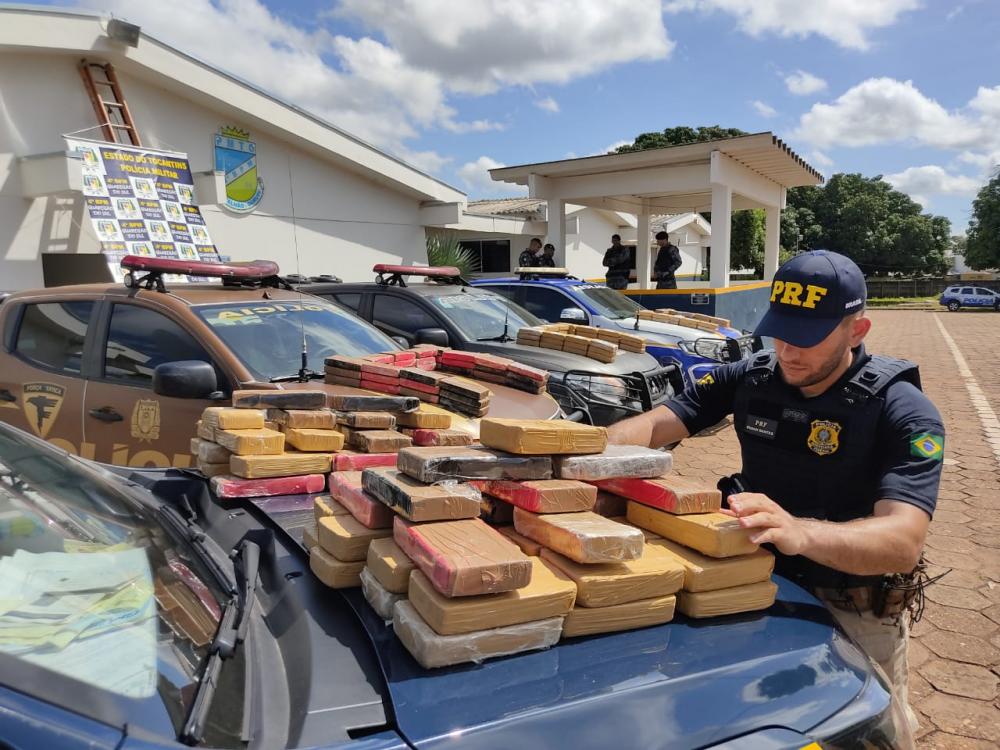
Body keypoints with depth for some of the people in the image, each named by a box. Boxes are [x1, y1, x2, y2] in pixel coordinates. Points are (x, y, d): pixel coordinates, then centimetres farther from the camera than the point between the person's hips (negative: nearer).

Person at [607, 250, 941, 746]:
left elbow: (903, 541, -34)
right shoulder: (750, 379, -7)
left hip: (850, 612, -3)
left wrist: (799, 532, -54)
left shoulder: (903, 412, -21)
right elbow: (654, 424, -12)